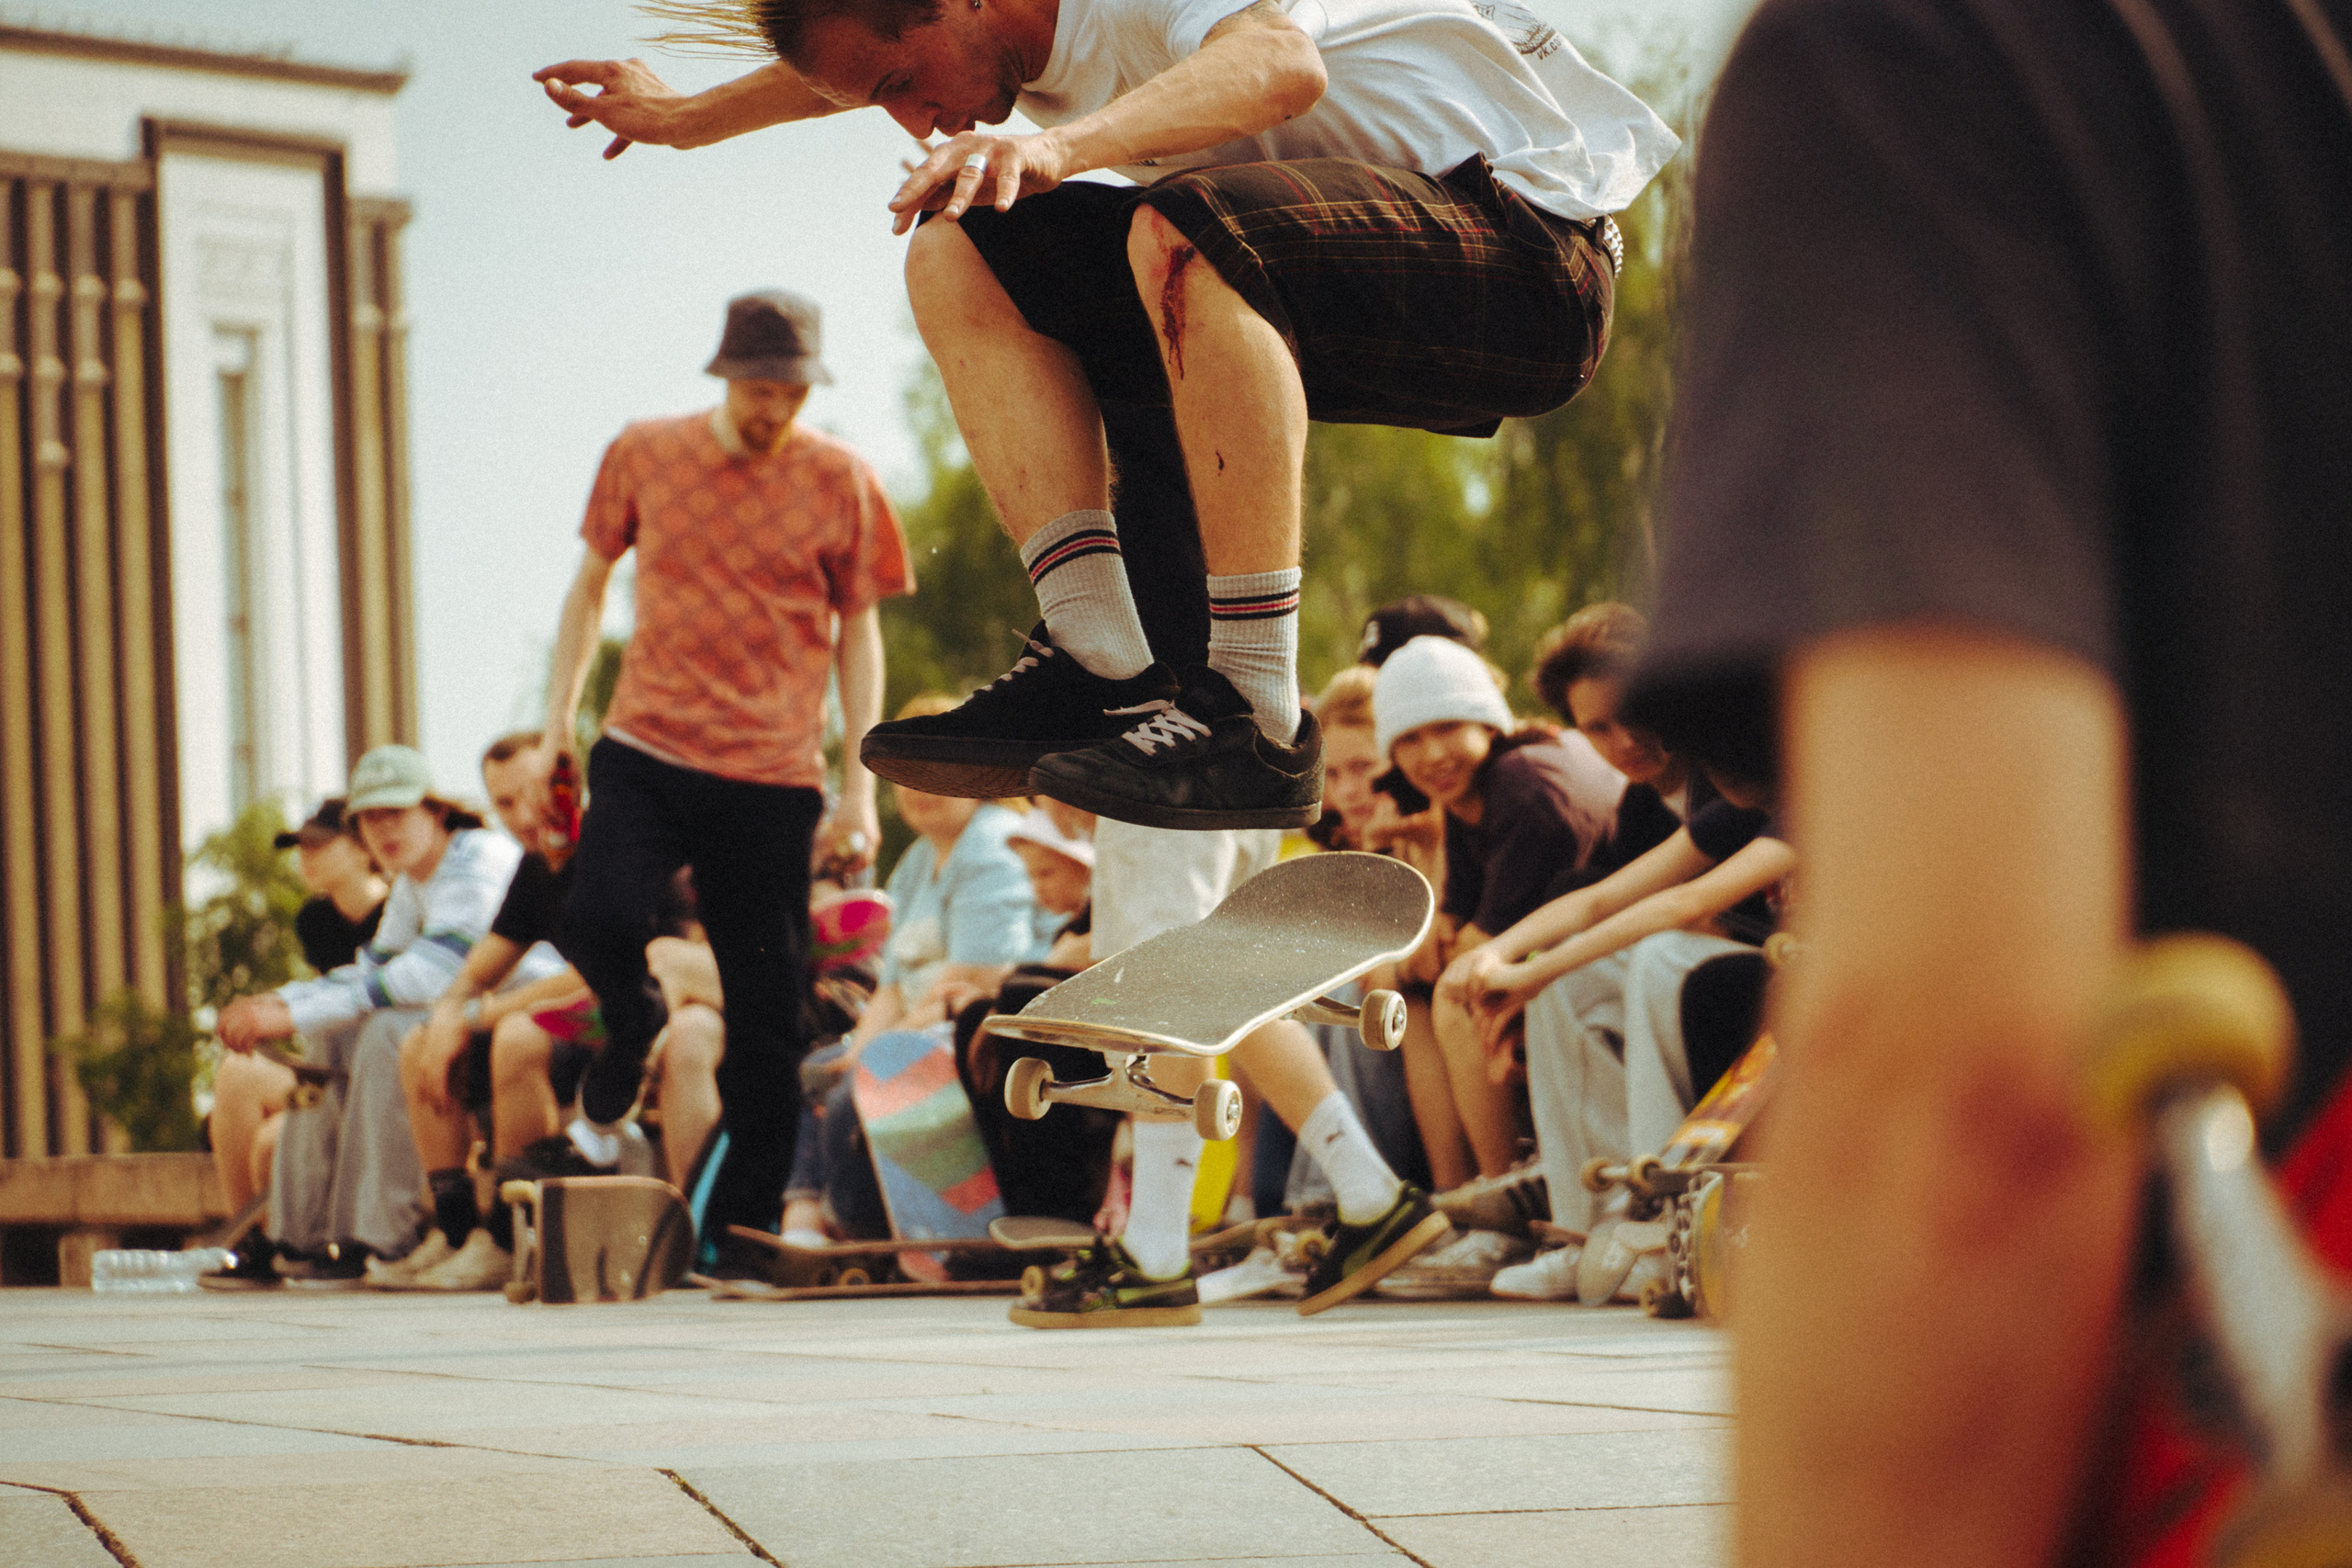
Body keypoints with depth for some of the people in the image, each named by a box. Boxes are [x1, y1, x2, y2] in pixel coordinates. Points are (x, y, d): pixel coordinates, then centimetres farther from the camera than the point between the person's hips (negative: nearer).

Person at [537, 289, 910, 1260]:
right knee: (600, 920, -25)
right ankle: (618, 1074, 8)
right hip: (645, 752, 0)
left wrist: (860, 787, 2)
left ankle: (744, 1229, 10)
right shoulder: (645, 455, 5)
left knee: (767, 1016, -1)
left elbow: (858, 634, 9)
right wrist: (559, 713, 9)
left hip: (772, 778, 0)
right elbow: (591, 582, 18)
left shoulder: (840, 482, 3)